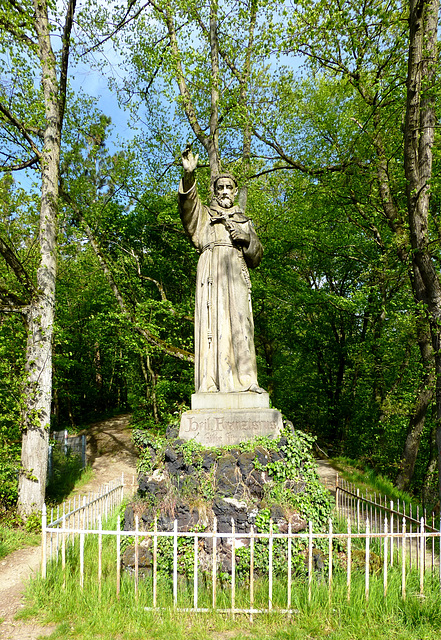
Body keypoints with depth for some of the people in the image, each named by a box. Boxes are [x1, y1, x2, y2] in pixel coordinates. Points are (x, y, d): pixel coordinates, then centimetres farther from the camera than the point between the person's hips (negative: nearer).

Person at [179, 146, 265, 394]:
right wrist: (189, 175, -19)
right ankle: (212, 382, -20)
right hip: (212, 270, -2)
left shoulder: (245, 221, 29)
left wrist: (248, 238, 0)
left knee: (240, 322, -11)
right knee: (214, 321, -15)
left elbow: (256, 258, 21)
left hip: (237, 273, 2)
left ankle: (244, 379, -15)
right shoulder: (203, 214, 23)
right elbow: (187, 203, -1)